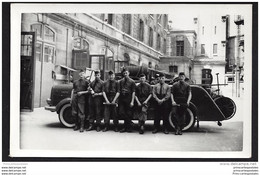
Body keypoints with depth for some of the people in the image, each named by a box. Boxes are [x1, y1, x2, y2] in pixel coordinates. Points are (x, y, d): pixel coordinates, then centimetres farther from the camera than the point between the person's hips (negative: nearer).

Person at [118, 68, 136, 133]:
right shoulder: (121, 81, 11)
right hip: (121, 98, 3)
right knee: (121, 113, -5)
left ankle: (127, 128, 12)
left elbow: (133, 92, -4)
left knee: (128, 114, 1)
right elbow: (119, 91, 10)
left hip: (128, 98, -3)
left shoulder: (132, 81, -1)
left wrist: (132, 101, -11)